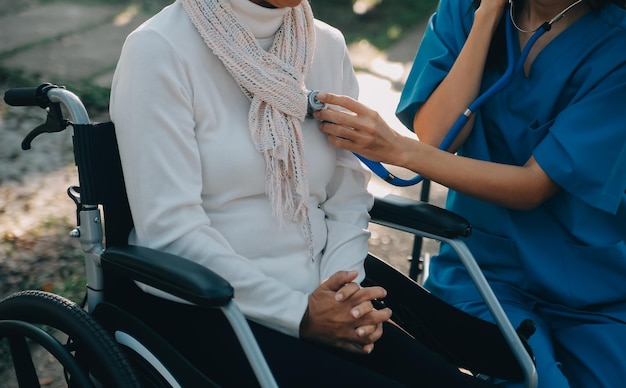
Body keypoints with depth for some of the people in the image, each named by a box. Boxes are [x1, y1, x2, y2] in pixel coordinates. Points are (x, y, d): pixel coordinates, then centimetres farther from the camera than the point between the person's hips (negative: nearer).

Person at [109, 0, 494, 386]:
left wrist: (347, 292, -11)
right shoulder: (160, 50, -10)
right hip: (201, 308, -5)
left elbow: (347, 196, 7)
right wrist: (298, 314, -16)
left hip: (313, 296, 5)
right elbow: (169, 229, -15)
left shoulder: (327, 44, 7)